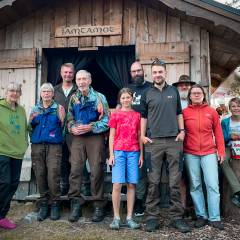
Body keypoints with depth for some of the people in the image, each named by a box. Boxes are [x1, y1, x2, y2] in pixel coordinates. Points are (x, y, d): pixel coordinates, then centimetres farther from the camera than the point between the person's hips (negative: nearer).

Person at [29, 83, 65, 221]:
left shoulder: (58, 108, 5)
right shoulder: (35, 109, 15)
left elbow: (62, 128, 5)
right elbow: (30, 128, 15)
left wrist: (62, 118, -10)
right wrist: (31, 120, -3)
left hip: (54, 145, -3)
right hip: (37, 145, 3)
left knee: (53, 176, -8)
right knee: (40, 176, 2)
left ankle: (55, 205, 4)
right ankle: (43, 205, 12)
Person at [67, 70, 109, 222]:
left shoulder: (99, 97, 0)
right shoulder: (73, 99, 13)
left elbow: (106, 120, -5)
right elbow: (70, 118, 15)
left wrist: (91, 127, -15)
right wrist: (72, 128, -5)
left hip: (95, 137, -3)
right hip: (77, 137, 3)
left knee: (96, 172, -2)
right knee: (75, 169, -5)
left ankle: (99, 206, 10)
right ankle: (76, 204, 5)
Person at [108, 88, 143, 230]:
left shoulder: (137, 115, 11)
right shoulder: (115, 115, 7)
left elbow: (139, 136, 12)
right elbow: (112, 136, 5)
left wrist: (141, 154, 7)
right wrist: (111, 154, -2)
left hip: (133, 152, 2)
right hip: (119, 151, -2)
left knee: (131, 185, 3)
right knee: (117, 185, -5)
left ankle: (129, 217, 10)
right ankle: (116, 218, 4)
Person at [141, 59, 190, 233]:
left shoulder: (174, 91, 12)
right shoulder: (147, 94, 9)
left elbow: (179, 113, 15)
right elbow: (143, 116, 10)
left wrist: (182, 131, 3)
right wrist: (143, 135, 0)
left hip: (174, 140, 1)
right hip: (154, 142, -1)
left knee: (175, 181, 3)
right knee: (153, 181, 2)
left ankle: (177, 217, 13)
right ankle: (152, 217, 12)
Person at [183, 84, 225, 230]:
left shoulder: (212, 112, 6)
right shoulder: (184, 112, 3)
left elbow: (218, 132, 7)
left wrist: (221, 151, 3)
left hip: (209, 152, 0)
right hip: (190, 154, 0)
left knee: (213, 185, -4)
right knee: (195, 186, 6)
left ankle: (215, 218, 7)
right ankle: (201, 216, 18)